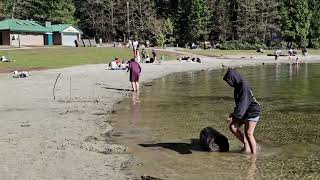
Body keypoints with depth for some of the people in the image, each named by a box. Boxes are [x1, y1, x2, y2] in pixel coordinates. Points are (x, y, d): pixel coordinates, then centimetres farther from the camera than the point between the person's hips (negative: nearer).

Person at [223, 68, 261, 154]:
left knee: (248, 133, -4)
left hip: (252, 112, -9)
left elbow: (243, 104, -25)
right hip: (244, 112, 9)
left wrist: (234, 116, -22)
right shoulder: (238, 86, 7)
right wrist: (234, 113, 9)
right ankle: (246, 144, 14)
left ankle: (254, 152, 10)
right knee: (232, 127, 3)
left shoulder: (244, 87, -22)